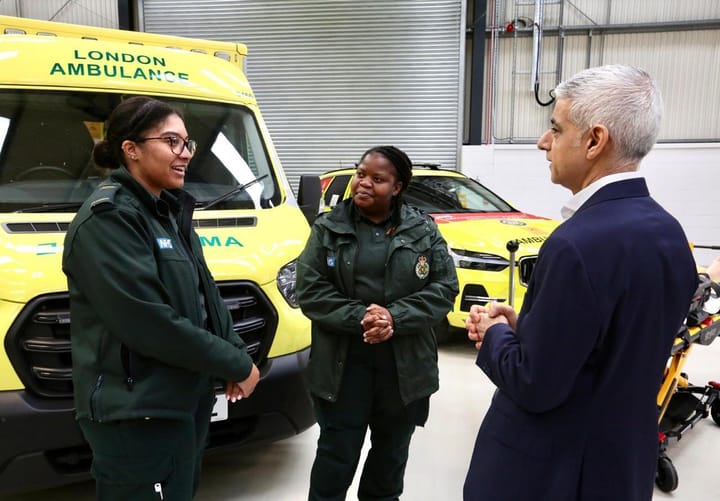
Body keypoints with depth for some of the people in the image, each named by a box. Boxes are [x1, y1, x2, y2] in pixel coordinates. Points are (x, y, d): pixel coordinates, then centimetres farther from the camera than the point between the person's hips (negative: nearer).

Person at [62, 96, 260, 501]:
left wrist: (236, 353, -2)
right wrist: (236, 364, -16)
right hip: (137, 413, -9)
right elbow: (150, 322, -25)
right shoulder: (108, 219, -18)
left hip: (186, 398, 9)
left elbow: (206, 297, 12)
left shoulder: (169, 211, 10)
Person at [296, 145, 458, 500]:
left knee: (391, 453, 19)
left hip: (404, 365, 2)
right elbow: (309, 290, -6)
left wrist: (394, 317, -18)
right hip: (343, 364, -1)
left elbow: (445, 288, -5)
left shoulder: (424, 231, 1)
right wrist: (358, 317, -20)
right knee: (337, 453, 7)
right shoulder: (328, 228, 0)